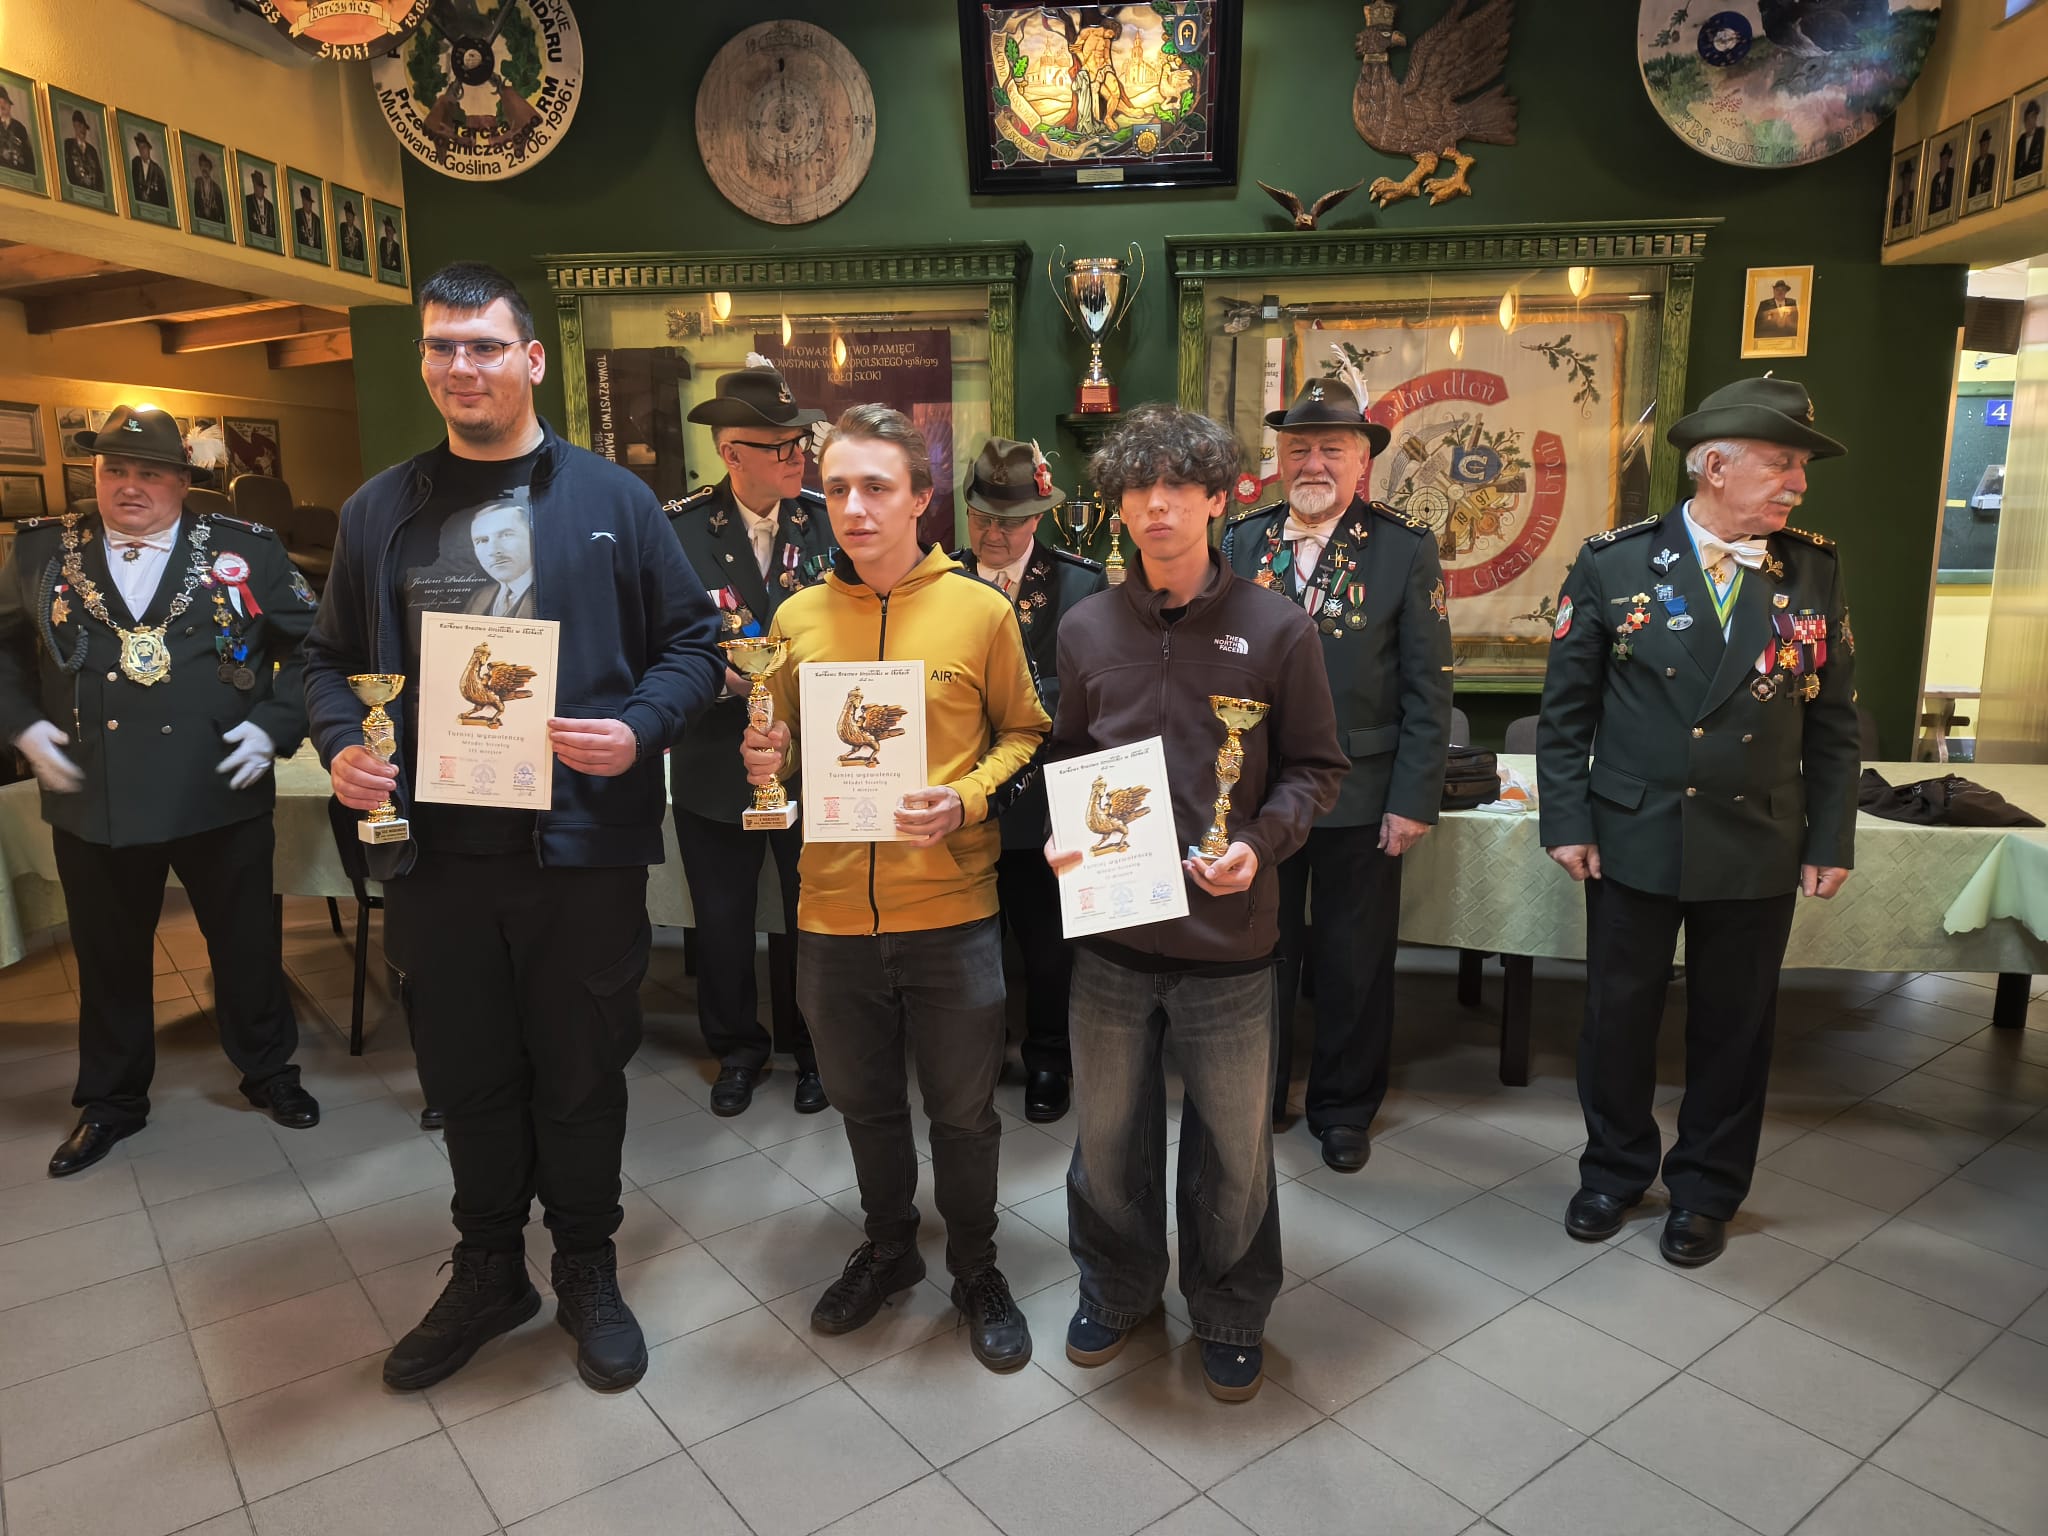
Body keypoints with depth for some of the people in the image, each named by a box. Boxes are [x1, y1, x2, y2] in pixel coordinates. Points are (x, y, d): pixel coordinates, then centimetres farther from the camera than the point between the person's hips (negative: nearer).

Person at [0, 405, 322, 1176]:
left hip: (221, 794, -2)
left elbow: (312, 647, 1)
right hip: (93, 801, 2)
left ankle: (268, 1072, 32)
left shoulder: (246, 550, -1)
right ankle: (110, 1102, 34)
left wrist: (275, 725, -9)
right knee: (109, 956, 15)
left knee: (247, 944, 11)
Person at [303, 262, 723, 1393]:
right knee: (467, 1076, 16)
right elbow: (330, 656, 15)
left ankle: (587, 1274, 33)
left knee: (580, 1075, 11)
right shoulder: (380, 512, 10)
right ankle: (486, 1272, 38)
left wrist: (639, 729, -16)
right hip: (434, 849, 3)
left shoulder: (612, 500, 1)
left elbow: (690, 642, 2)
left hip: (583, 845, -3)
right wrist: (339, 745, -4)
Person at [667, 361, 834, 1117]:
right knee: (723, 921, 15)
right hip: (717, 764, 0)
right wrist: (721, 676, -23)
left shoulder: (829, 521, -4)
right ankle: (737, 1048, 38)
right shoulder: (677, 529, -8)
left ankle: (812, 1046, 37)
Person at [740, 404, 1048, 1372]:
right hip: (833, 911, 3)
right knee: (864, 1101, 21)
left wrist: (968, 798, -15)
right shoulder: (798, 618, 3)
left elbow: (1025, 731, 1)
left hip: (951, 911, -3)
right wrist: (768, 762, -9)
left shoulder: (980, 611, -5)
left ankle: (975, 1267, 36)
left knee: (963, 1110, 12)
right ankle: (888, 1246, 45)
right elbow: (785, 748, 13)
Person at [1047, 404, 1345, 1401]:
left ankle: (1230, 1312, 38)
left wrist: (1261, 843, -15)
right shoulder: (1087, 628, 3)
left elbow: (1316, 768, 1)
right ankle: (1117, 1288, 43)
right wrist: (1061, 833, -4)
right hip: (1111, 924, 2)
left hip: (1229, 933, -2)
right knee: (1107, 1130, 17)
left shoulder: (1274, 626, -4)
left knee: (1233, 1141, 13)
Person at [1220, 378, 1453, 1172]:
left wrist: (1414, 800, -9)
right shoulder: (1241, 542, 4)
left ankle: (1344, 1108, 31)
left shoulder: (1405, 548, -3)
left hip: (1362, 798, -2)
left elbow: (1428, 687, -5)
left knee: (1355, 963, 11)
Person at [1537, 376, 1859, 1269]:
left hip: (1759, 848, 2)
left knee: (1734, 1025, 12)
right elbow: (1565, 707, -2)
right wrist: (1566, 820, -6)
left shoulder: (1814, 572, 2)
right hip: (1633, 837, -1)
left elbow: (1834, 720, 5)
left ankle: (1706, 1190, 33)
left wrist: (1830, 840, 2)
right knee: (1618, 1015, 10)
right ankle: (1614, 1171, 32)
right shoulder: (1614, 564, -5)